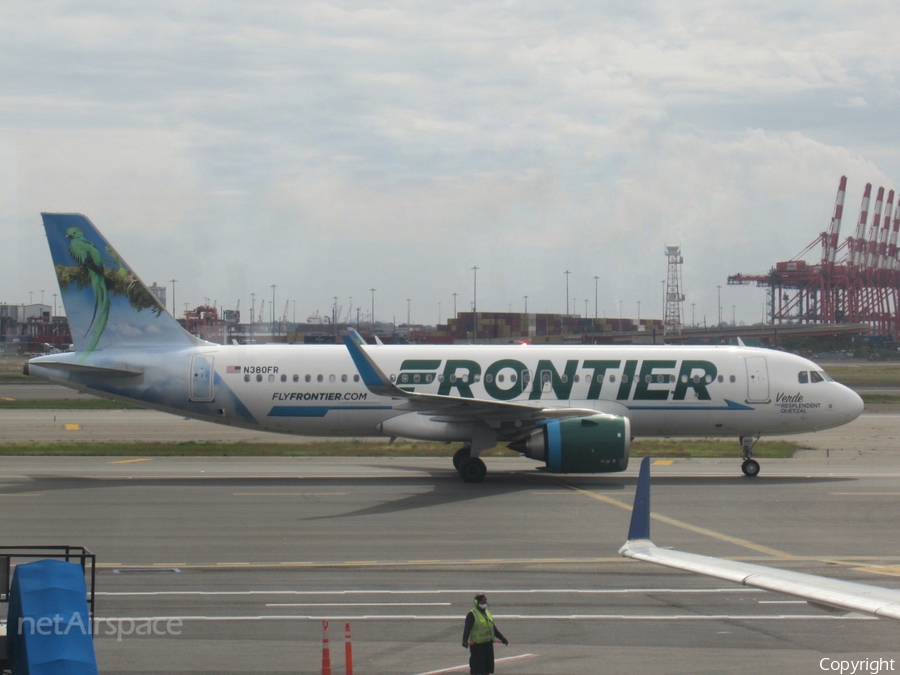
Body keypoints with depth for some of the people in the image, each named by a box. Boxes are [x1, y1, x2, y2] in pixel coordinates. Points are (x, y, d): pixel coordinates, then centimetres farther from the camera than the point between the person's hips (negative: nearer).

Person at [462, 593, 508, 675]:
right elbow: (467, 628, -18)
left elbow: (494, 628, 25)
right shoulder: (472, 615, -8)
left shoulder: (488, 613, 16)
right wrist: (465, 640, -34)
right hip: (477, 645, -7)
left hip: (488, 643, 7)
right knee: (476, 668, -6)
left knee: (487, 668, 11)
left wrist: (502, 638, 26)